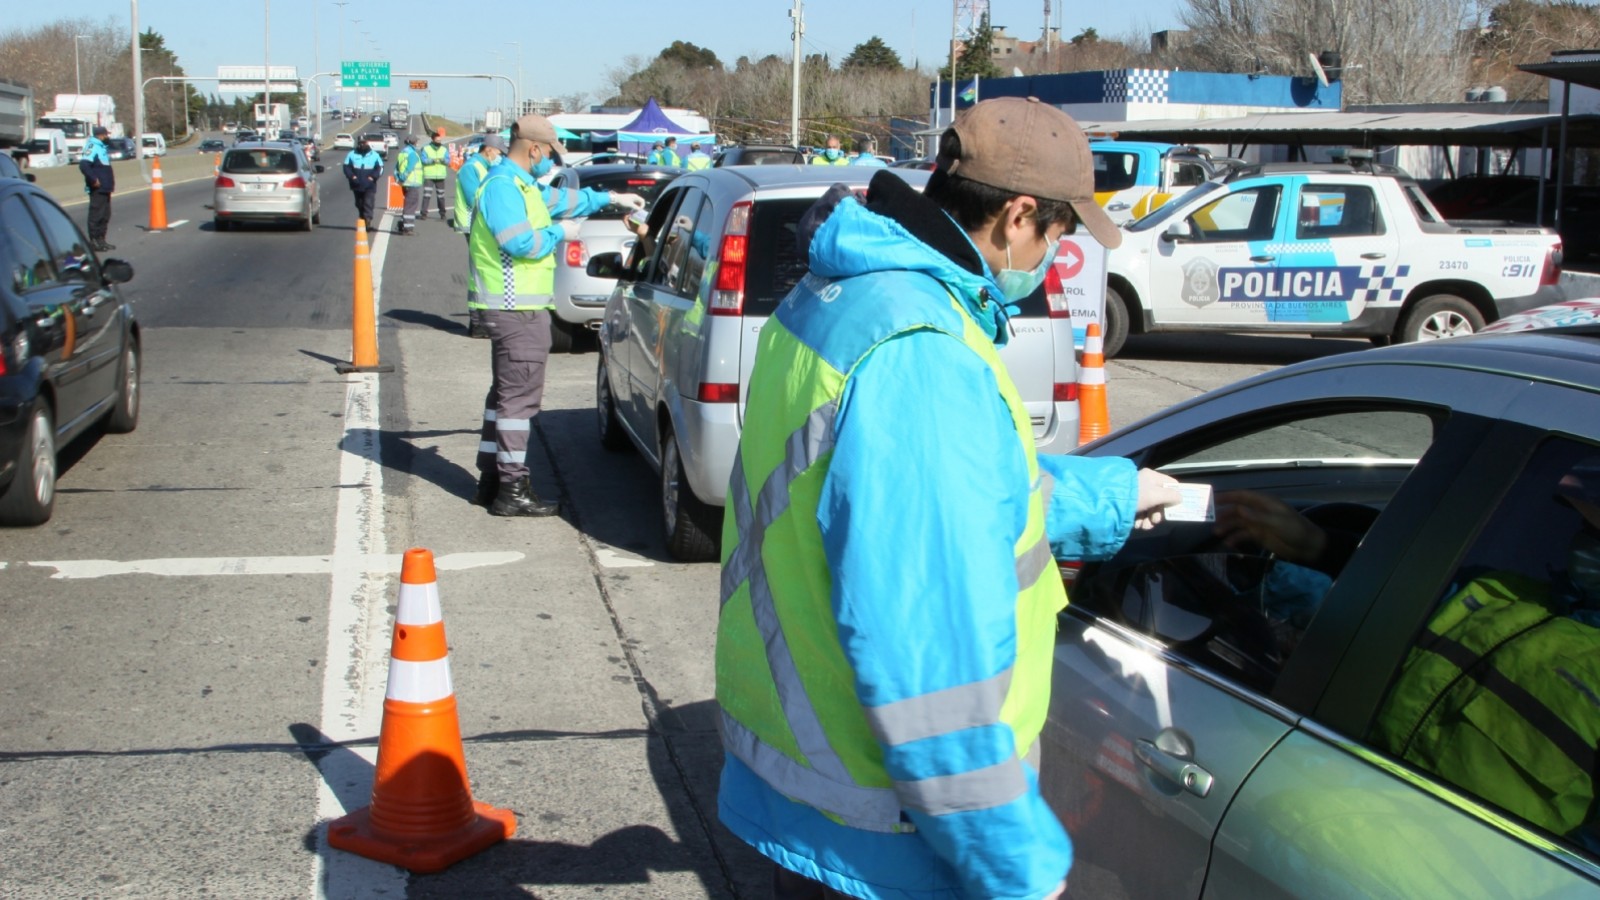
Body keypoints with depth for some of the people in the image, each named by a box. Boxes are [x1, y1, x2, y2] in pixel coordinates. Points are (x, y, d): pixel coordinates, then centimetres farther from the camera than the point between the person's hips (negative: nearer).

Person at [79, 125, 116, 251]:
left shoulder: (101, 146, 18)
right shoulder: (93, 147, -14)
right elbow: (83, 165, -26)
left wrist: (110, 181, 20)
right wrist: (93, 180, -24)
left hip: (105, 188, 10)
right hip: (97, 189, -10)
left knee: (105, 215, 14)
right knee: (96, 214, -7)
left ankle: (101, 240, 21)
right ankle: (94, 241, -4)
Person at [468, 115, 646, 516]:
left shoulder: (521, 184, 18)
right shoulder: (503, 186, -15)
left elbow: (563, 199, 35)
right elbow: (521, 242, -25)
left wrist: (610, 198, 37)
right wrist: (559, 233, -9)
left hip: (517, 307, 11)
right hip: (517, 309, -11)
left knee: (506, 392, 15)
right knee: (519, 396, -9)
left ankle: (491, 480, 22)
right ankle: (512, 489, -6)